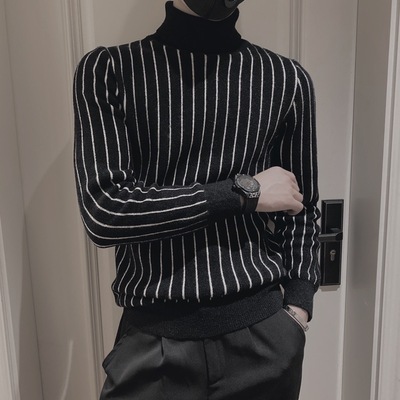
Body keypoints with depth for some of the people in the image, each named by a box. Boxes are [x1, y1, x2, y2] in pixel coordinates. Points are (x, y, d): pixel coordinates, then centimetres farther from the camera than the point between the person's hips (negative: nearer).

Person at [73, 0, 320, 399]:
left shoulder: (287, 79, 2)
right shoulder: (107, 70, -4)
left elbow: (300, 209, 9)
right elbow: (103, 212, -14)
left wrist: (296, 311, -3)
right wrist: (244, 191, -13)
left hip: (264, 331, 2)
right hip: (153, 338, -1)